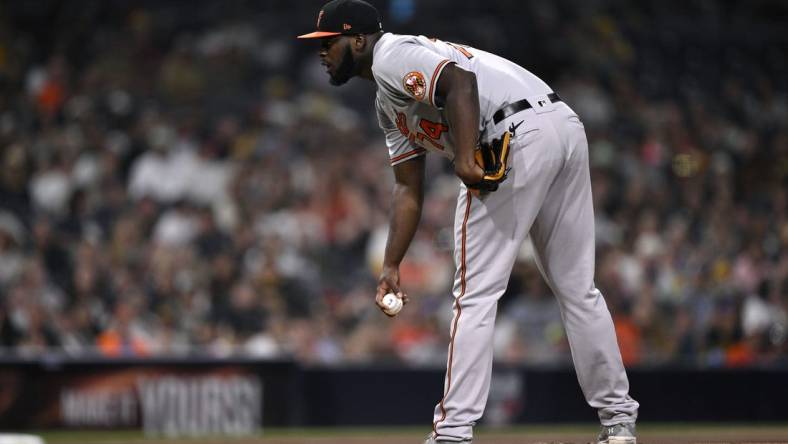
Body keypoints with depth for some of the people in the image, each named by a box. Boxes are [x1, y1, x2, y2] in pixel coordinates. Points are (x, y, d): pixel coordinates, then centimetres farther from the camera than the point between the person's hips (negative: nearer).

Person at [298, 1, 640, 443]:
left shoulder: (391, 57, -2)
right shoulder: (388, 105, 28)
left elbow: (459, 80, -20)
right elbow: (409, 188, 25)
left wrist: (464, 158, -29)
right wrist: (391, 265, 17)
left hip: (521, 136, -10)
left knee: (476, 291, -5)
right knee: (578, 289, 16)